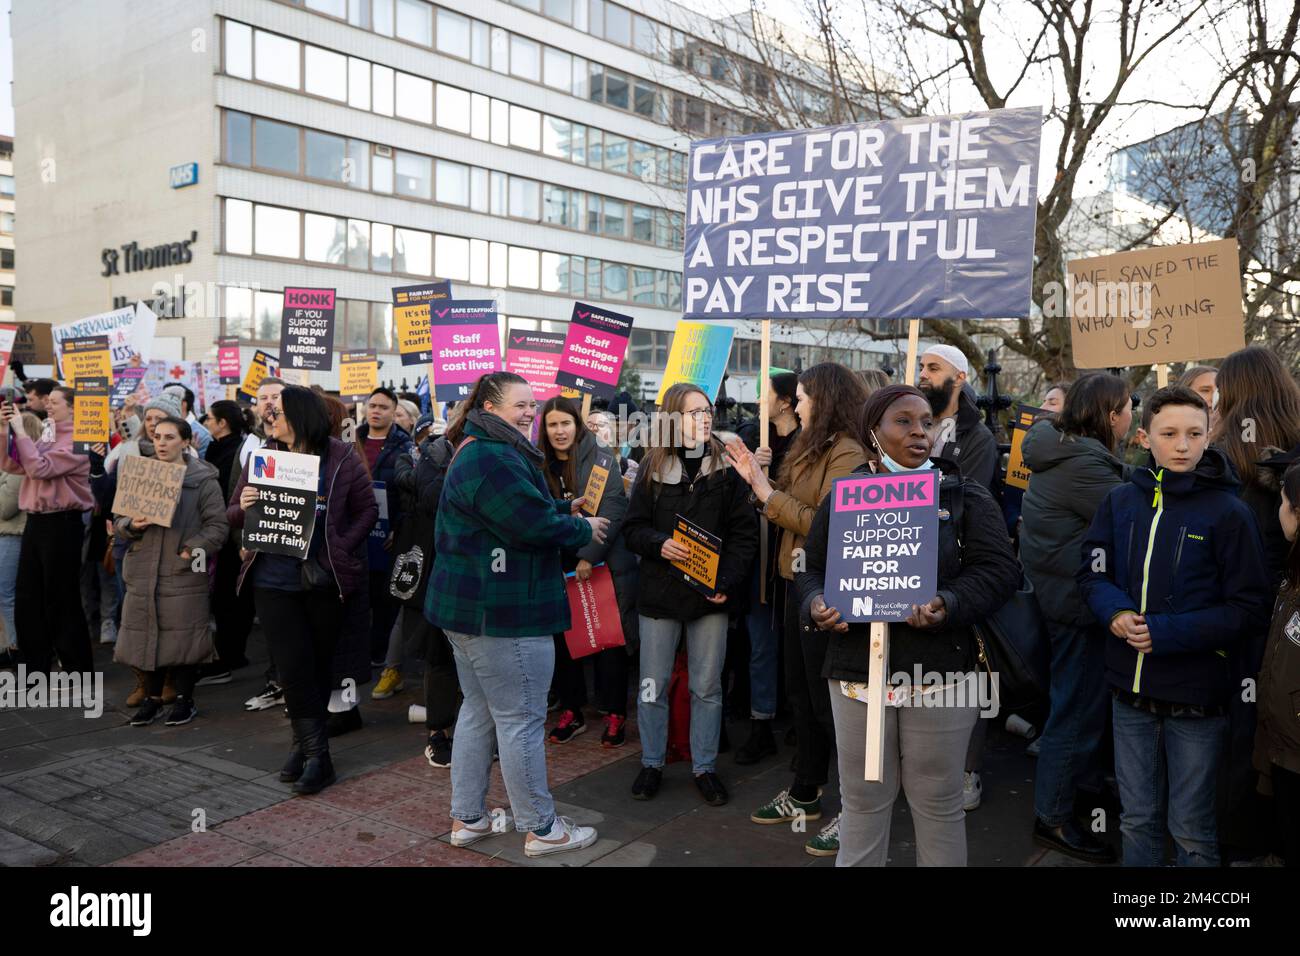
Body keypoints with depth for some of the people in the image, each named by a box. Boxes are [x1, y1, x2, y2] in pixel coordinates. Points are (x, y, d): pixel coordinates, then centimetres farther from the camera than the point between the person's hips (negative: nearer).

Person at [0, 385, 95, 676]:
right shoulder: (46, 436, 14)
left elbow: (40, 468, -21)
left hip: (61, 524, -8)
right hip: (36, 521, 8)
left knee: (62, 600, -1)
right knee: (27, 598, 12)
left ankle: (79, 669, 11)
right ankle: (36, 667, 24)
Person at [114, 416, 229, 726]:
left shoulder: (204, 480, -3)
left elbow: (218, 526, -7)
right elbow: (119, 520, 13)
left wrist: (192, 550, -19)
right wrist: (132, 525, -9)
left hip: (184, 574, -4)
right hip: (143, 573, 4)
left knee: (182, 638, 0)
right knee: (145, 635, 8)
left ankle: (185, 699, 16)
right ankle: (153, 698, 24)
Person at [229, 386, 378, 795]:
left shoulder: (340, 457, -4)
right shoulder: (262, 457, 4)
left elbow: (368, 509, 0)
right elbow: (233, 516, 8)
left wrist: (342, 547, -12)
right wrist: (243, 505, -15)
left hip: (325, 578, -1)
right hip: (274, 580, 2)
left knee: (320, 664, 11)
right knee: (293, 668, -1)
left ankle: (306, 745, 26)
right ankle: (316, 754, 9)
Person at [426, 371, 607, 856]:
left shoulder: (478, 452, 15)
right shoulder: (494, 460, -21)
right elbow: (535, 526, -23)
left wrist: (564, 508, 8)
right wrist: (584, 528, -7)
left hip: (469, 605, 11)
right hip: (502, 612, -11)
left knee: (478, 711, 18)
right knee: (522, 720, 0)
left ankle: (466, 818, 28)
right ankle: (540, 829, 12)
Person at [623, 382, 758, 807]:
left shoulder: (727, 467, 0)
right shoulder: (652, 467, 1)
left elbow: (744, 531, -2)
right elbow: (633, 527, 2)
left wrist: (728, 580, -13)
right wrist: (659, 545, -18)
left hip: (711, 595, 0)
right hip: (659, 592, 1)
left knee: (707, 687, 9)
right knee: (653, 686, 9)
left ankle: (704, 767, 24)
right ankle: (652, 763, 26)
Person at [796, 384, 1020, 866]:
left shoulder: (964, 495, 2)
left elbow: (999, 568, -5)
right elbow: (810, 569, 10)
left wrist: (948, 605, -23)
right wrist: (817, 605, -12)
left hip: (940, 670, -1)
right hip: (858, 668, 2)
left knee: (938, 802, 11)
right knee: (862, 800, 12)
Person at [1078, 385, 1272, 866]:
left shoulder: (1228, 512, -10)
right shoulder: (1121, 501, 2)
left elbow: (1249, 608, -10)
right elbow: (1092, 570, 7)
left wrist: (1166, 632, -19)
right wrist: (1115, 611, -14)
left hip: (1196, 695, -3)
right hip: (1130, 687, 4)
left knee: (1191, 829, 11)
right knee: (1137, 819, 18)